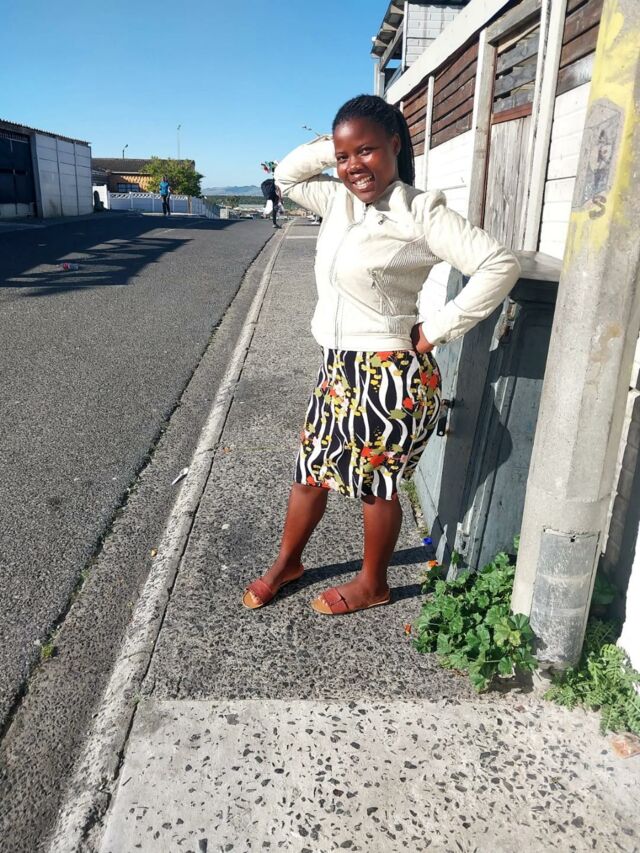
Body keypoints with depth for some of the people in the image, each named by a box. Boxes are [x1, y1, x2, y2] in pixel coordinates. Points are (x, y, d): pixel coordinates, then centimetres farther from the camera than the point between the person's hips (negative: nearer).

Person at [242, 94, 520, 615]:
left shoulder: (421, 211, -14)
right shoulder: (339, 201, 7)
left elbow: (500, 266, -19)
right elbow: (287, 176, 23)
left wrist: (436, 330, -17)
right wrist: (332, 147, 6)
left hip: (390, 375, -7)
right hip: (338, 367, 8)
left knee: (376, 484, 9)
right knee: (310, 469, 18)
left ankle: (372, 584, 33)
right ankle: (287, 563, 40)